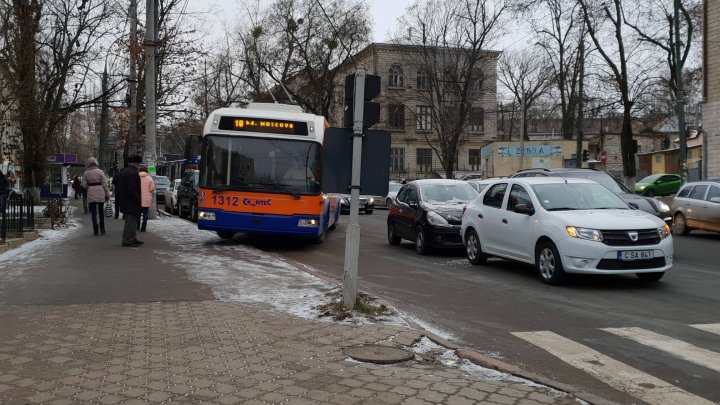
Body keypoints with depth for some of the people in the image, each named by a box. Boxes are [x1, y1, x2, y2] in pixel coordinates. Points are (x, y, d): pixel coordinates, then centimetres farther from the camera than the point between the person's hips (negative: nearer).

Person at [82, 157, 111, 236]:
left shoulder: (86, 173, 0)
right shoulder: (100, 171, -3)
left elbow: (84, 185, -2)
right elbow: (104, 184, -5)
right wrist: (107, 194, 1)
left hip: (91, 194, 0)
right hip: (100, 193, 0)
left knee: (93, 212, 5)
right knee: (101, 211, 12)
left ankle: (95, 230, 3)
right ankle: (102, 229, 13)